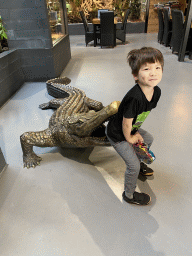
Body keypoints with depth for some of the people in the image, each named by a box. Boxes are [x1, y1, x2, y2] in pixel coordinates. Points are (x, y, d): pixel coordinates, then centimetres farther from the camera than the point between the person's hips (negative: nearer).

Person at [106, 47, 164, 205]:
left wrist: (136, 133, 5)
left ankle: (138, 162, 56)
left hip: (132, 129, 8)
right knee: (133, 166, 0)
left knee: (148, 139, 29)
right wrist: (129, 138, -9)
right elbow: (126, 122, -27)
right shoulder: (134, 98, -39)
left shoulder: (157, 91, -11)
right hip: (117, 134, -8)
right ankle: (129, 195, 27)